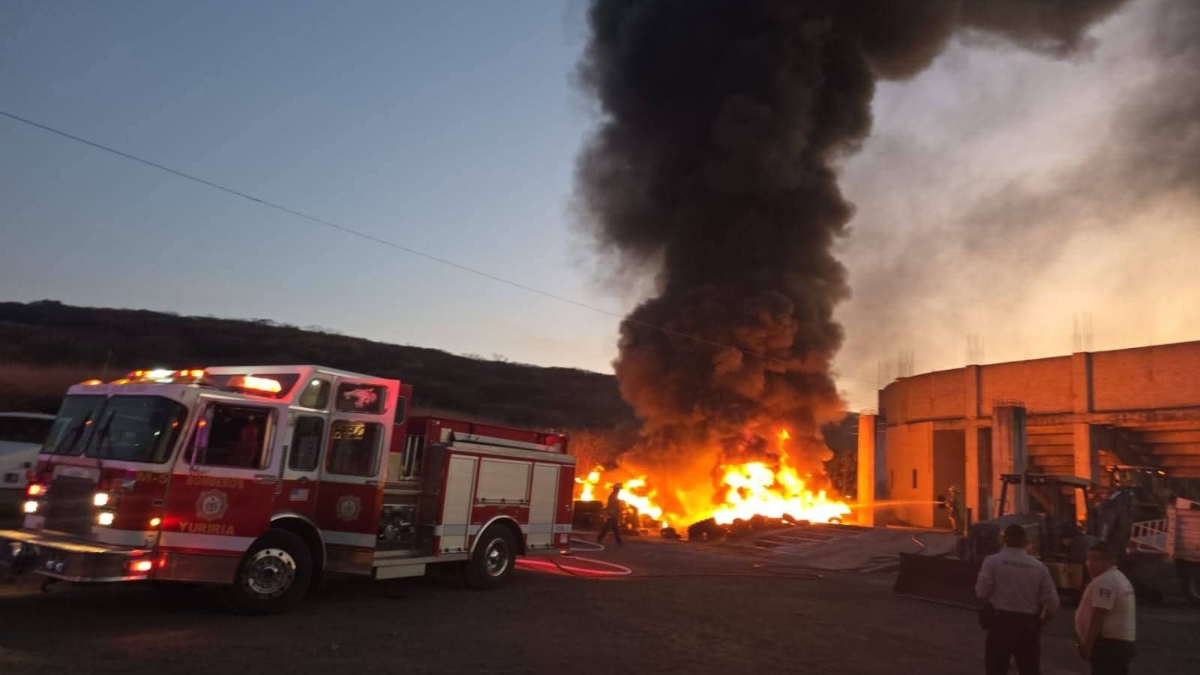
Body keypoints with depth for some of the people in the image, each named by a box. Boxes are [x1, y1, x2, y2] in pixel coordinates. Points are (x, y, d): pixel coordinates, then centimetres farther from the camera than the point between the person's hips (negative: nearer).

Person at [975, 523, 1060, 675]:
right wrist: (1039, 622, 20)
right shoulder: (1039, 566, 2)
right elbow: (1052, 603, 3)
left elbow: (982, 592, -10)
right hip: (1029, 623, 3)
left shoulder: (993, 561, -6)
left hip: (1001, 621, -3)